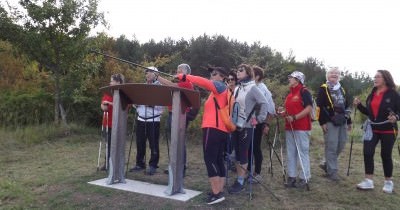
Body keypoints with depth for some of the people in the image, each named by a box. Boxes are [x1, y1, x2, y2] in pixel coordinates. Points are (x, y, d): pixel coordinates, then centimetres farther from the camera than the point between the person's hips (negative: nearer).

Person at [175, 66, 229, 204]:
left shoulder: (219, 86, -3)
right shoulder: (223, 90, 25)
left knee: (210, 159, -9)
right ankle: (219, 191, 15)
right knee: (218, 160, 11)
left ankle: (216, 193, -8)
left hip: (213, 128, -10)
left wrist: (184, 77, -17)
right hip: (222, 129, 10)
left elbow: (204, 82, -19)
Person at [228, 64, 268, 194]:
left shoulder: (252, 88, -8)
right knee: (237, 153, 11)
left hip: (246, 126, -7)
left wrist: (259, 119, -13)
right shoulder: (237, 89, 13)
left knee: (243, 154, 0)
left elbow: (264, 103, -13)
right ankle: (238, 180, 22)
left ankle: (241, 182, 10)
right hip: (235, 125, 7)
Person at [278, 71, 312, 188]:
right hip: (289, 127, 8)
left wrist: (294, 117, -23)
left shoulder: (304, 92, -8)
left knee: (302, 152, -2)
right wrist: (283, 112, 5)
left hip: (301, 127, -8)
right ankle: (291, 176, 19)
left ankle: (304, 178, 7)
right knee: (290, 152, 10)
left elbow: (309, 108, -17)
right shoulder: (290, 94, 17)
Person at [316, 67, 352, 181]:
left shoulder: (342, 90, 20)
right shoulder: (323, 89, -2)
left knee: (341, 145, 10)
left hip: (341, 122, 7)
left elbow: (346, 106, 22)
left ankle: (326, 164, 26)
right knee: (331, 146, -6)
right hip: (330, 122, -7)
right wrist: (322, 122, -16)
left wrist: (349, 121, 18)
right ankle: (332, 171, 4)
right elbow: (320, 106, -10)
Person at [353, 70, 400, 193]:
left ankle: (388, 182, 23)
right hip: (372, 129, 5)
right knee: (367, 153, -4)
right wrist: (359, 105, -1)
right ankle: (368, 181, 4)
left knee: (386, 155, 5)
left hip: (388, 130, -5)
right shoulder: (372, 94, 8)